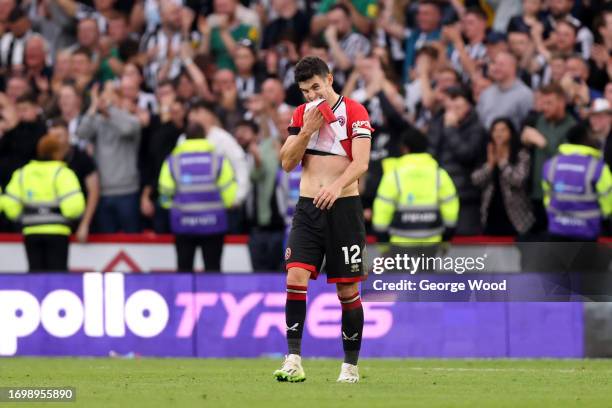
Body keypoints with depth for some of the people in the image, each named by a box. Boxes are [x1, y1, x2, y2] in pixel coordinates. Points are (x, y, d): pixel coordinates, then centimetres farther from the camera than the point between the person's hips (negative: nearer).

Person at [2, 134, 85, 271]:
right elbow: (73, 205, -18)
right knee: (57, 274, 0)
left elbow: (10, 205, 3)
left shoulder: (22, 173, 7)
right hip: (57, 233, -4)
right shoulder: (63, 173, -8)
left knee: (36, 272, 9)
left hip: (31, 233, 4)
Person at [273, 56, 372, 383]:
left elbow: (361, 162, -13)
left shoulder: (354, 112, -3)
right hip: (308, 207, 4)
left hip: (343, 206, -3)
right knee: (295, 277, -13)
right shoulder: (301, 114, 12)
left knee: (348, 289, 0)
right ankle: (293, 361, -14)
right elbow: (287, 163, 8)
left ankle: (350, 366, 10)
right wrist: (307, 130, -6)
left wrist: (338, 185, -30)